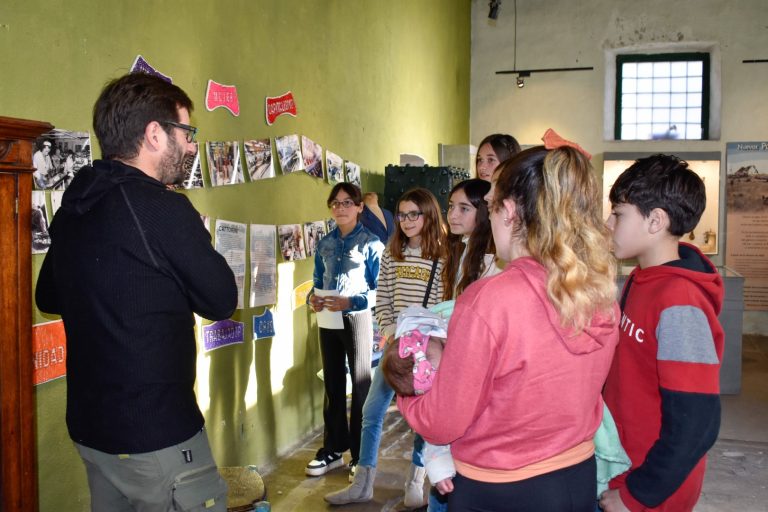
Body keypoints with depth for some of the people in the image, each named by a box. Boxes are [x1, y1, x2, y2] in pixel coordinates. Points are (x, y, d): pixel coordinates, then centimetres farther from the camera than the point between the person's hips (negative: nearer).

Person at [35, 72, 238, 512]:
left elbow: (48, 296, 18)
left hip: (89, 427, 8)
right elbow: (222, 301, -11)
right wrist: (192, 243, 2)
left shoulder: (73, 207, 4)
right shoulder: (162, 206, -20)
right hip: (158, 434, -8)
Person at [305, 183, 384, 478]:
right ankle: (333, 450, 26)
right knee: (332, 384, 13)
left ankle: (361, 455, 16)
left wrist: (350, 302, -22)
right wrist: (313, 298, -7)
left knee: (361, 386, 5)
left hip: (357, 318, -5)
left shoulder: (371, 242, -8)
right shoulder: (324, 244, 8)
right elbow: (318, 281, 14)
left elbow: (380, 289, -11)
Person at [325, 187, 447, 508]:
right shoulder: (391, 253, 6)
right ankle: (362, 484, 18)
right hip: (394, 343, 4)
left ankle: (415, 483, 24)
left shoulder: (443, 256, -7)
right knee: (372, 411, 6)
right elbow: (382, 298, 7)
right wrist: (390, 332, -5)